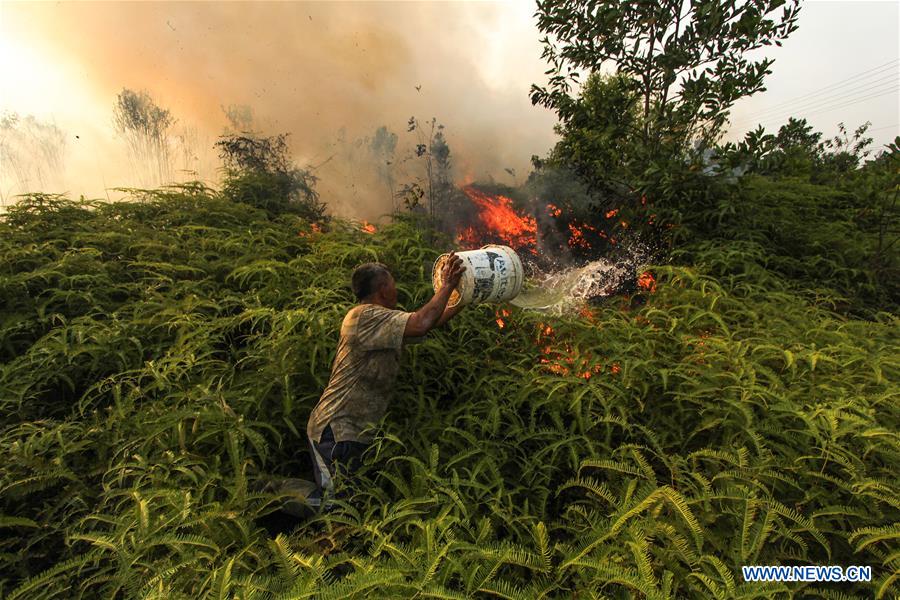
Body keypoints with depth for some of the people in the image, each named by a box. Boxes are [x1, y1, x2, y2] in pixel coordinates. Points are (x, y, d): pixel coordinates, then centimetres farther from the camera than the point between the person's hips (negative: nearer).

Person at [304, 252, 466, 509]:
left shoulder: (380, 320, 12)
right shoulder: (365, 316, -19)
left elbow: (430, 321, 15)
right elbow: (422, 324, -32)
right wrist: (447, 285, -21)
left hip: (352, 430, 10)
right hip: (336, 429, -10)